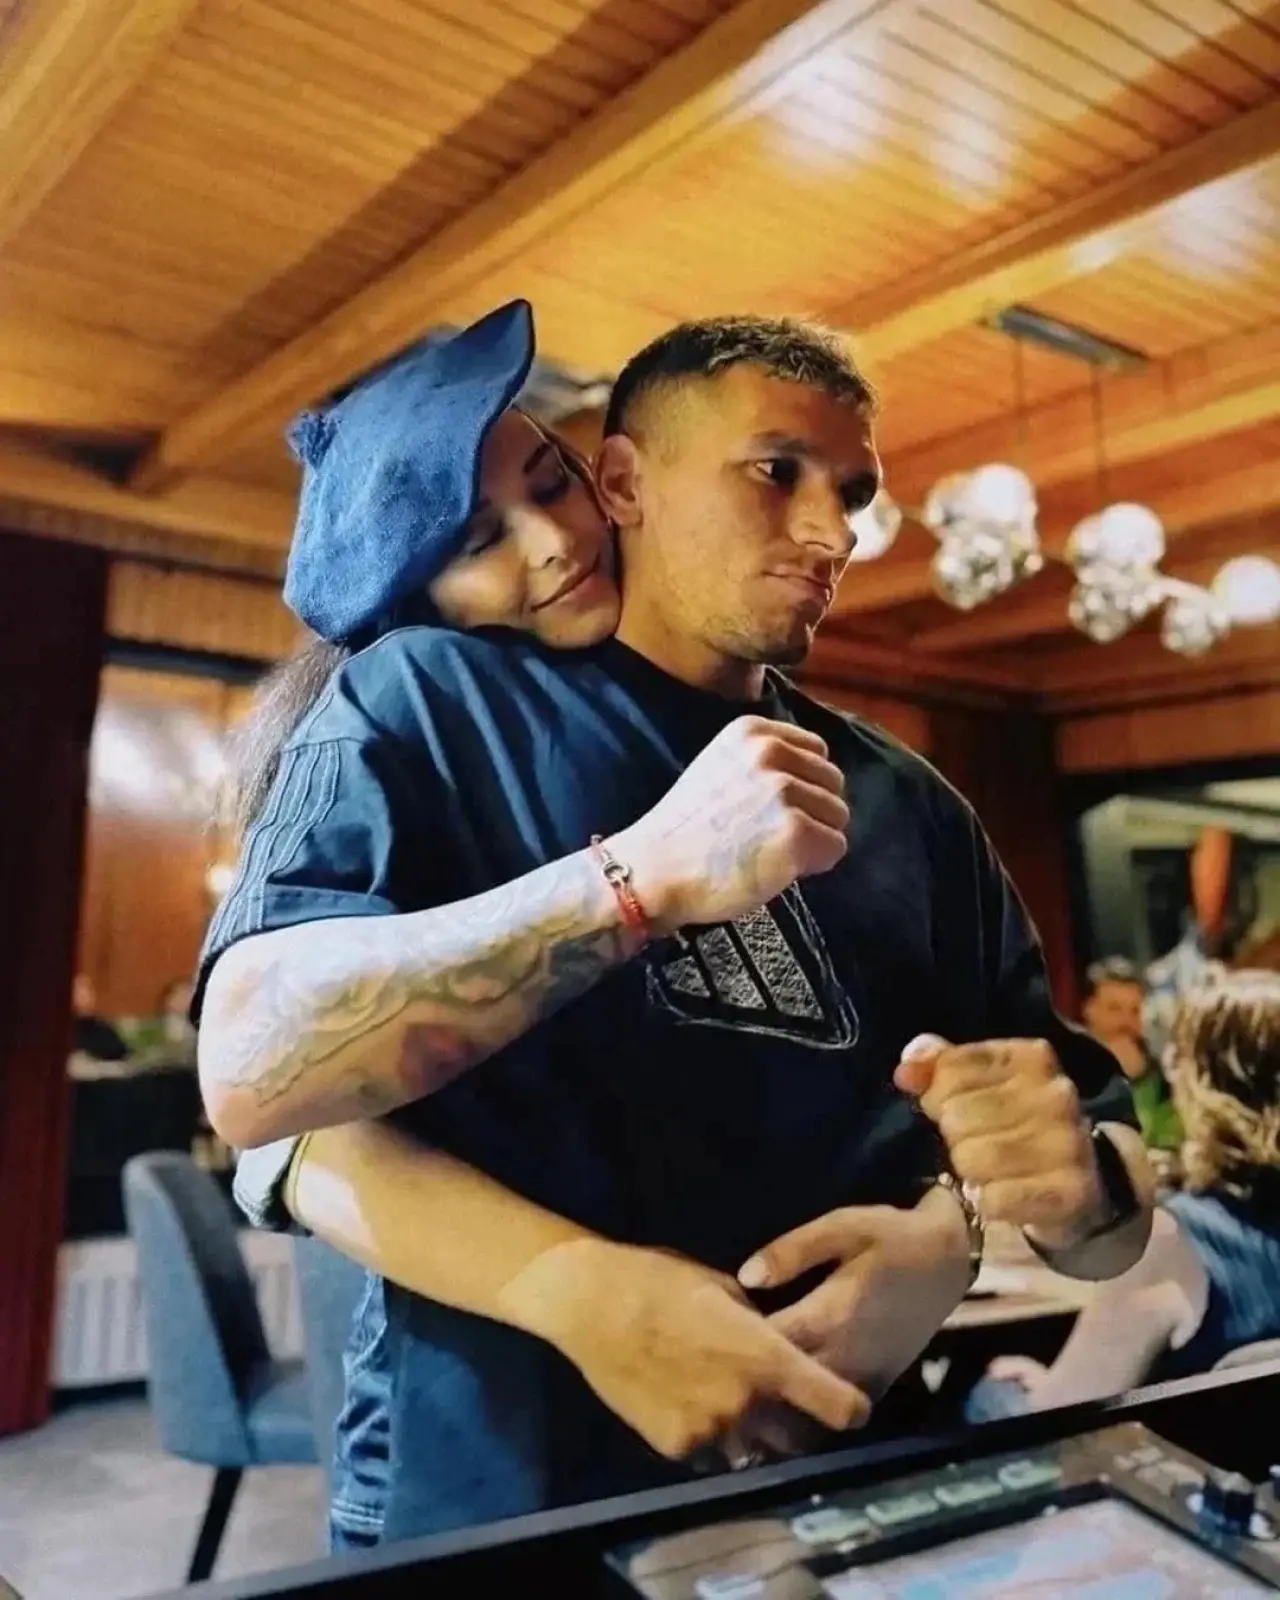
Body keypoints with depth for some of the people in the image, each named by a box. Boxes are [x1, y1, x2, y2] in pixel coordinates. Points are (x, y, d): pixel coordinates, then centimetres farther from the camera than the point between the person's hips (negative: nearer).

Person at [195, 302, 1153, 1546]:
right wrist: (645, 877, -25)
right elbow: (253, 1068, -18)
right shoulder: (431, 699, -5)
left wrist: (1077, 1186, -16)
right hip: (502, 1504, -2)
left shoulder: (908, 805, 5)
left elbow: (1116, 1211, 6)